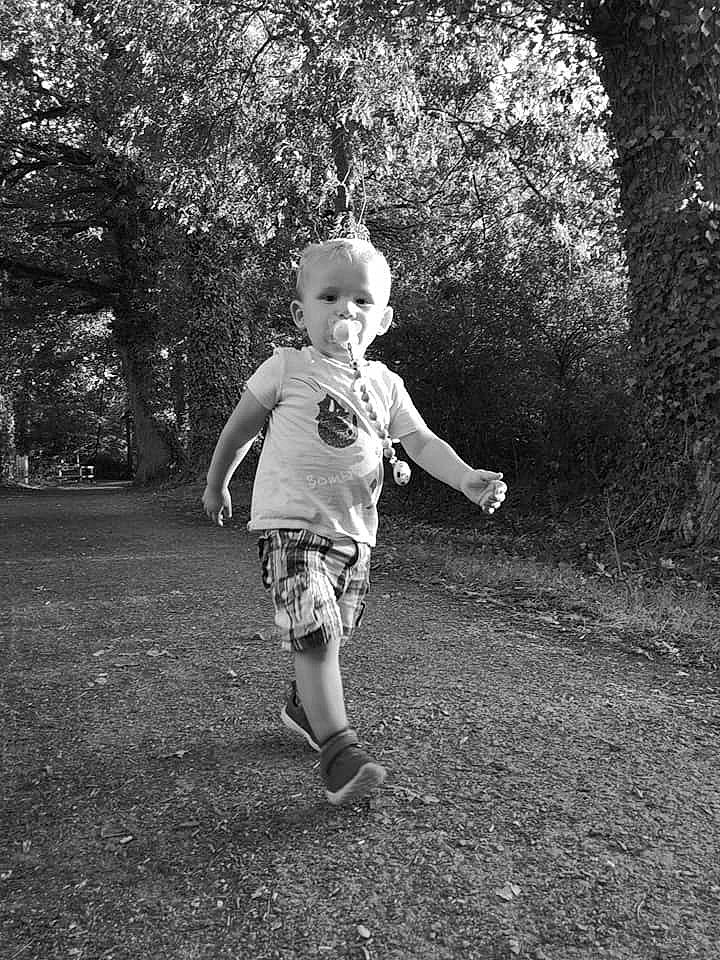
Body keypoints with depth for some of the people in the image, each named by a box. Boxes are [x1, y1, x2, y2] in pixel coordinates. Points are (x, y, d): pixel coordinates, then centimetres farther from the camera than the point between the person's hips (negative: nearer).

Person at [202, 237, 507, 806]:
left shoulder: (385, 383, 7)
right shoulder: (287, 368, -4)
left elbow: (423, 442, 2)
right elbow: (240, 428, 7)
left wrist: (468, 479, -15)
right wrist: (216, 485, 16)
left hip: (355, 529, 5)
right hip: (291, 523, -5)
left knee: (331, 635, 17)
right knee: (316, 633, -19)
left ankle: (303, 707, 42)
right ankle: (339, 750, -14)